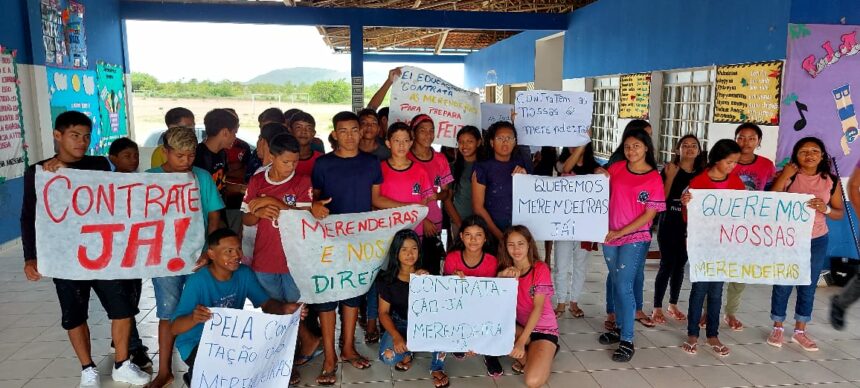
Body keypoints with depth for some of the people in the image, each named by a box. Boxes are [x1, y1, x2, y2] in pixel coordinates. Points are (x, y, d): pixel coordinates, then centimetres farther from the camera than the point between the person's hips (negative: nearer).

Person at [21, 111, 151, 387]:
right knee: (74, 316, 8)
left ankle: (121, 366, 18)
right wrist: (31, 257, -7)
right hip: (65, 257, -1)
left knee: (123, 308, 2)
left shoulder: (99, 166, 4)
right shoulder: (37, 172, 2)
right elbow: (29, 218, 3)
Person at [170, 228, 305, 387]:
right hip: (196, 344, -5)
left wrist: (284, 308, -29)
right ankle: (195, 375, 2)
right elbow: (174, 328, -27)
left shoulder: (244, 273, -7)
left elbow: (266, 303, -5)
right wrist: (193, 318, -50)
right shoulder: (197, 281, -24)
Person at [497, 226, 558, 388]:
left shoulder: (540, 268, -14)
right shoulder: (505, 269, 1)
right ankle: (525, 356, -1)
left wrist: (521, 341, -27)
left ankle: (546, 353, 7)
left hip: (543, 329, -4)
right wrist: (501, 278, -28)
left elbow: (538, 307, -20)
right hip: (519, 327, 5)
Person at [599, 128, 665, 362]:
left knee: (624, 285, -9)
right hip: (610, 236, 4)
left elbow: (650, 214, -10)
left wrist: (621, 232, -13)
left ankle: (627, 341, -1)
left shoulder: (654, 178, -8)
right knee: (616, 282, 13)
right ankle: (620, 327, 29)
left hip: (635, 238, -4)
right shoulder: (616, 168, 3)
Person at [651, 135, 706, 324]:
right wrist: (670, 177, -19)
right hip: (669, 224, -4)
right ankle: (657, 308, 5)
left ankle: (673, 305, 25)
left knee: (680, 265, 12)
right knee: (667, 264, -4)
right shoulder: (669, 169, -4)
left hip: (690, 226, 4)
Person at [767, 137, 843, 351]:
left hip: (816, 241, 2)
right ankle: (777, 328, 21)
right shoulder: (788, 176, -6)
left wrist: (826, 209, -16)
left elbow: (840, 213, 5)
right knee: (782, 286, 5)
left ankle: (800, 331, 26)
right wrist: (783, 176, -21)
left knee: (808, 287, 11)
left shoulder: (831, 181, 1)